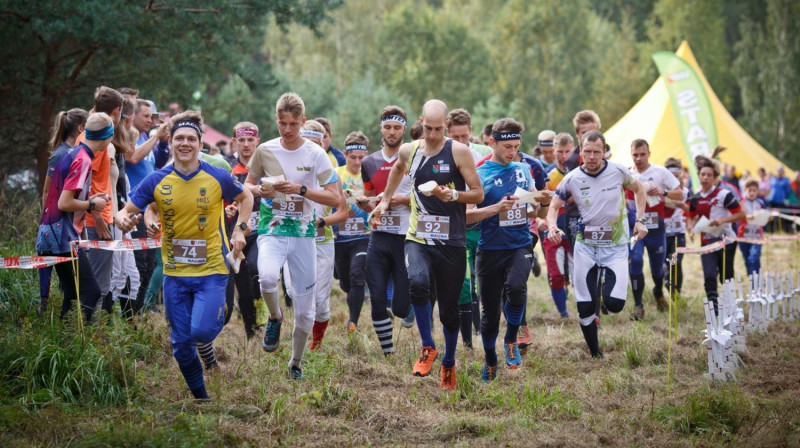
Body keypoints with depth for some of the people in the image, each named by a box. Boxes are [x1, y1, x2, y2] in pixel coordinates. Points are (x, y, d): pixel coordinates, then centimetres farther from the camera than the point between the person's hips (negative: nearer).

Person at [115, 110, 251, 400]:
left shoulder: (218, 178, -6)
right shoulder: (156, 181, -3)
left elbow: (245, 197, 13)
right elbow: (127, 211, 0)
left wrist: (240, 229, -1)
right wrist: (124, 220, -23)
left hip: (212, 270, -2)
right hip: (174, 273, 2)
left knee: (201, 331, -20)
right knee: (181, 345, 6)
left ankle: (219, 313, 17)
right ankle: (201, 396, 27)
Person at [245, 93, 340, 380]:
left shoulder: (315, 154, -3)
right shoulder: (265, 151, 1)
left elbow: (334, 198, -6)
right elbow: (247, 187, 15)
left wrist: (301, 189, -19)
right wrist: (261, 191, -8)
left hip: (303, 232, 1)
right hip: (272, 230, 0)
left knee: (305, 306, 4)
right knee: (267, 276, -33)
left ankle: (296, 363, 26)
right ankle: (275, 318, -1)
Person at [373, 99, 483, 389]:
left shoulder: (459, 152, -4)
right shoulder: (409, 151, 7)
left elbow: (478, 193, -3)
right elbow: (398, 168, 32)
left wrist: (454, 195, -20)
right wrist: (386, 199, 31)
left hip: (452, 242, -1)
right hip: (418, 238, 1)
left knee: (449, 308, 7)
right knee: (417, 283, -29)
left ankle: (449, 363, 30)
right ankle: (427, 348, -12)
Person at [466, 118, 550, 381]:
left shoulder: (523, 170, 10)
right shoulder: (479, 175, -3)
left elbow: (535, 213, 18)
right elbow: (466, 215, -12)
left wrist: (544, 204, -4)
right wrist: (497, 208, -24)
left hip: (520, 245, 2)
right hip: (490, 249, -1)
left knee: (516, 287, -29)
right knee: (490, 310, 4)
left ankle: (511, 340, -5)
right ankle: (490, 362, 28)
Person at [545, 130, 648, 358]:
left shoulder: (617, 171, -6)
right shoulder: (572, 179, -5)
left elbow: (639, 189, 12)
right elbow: (554, 207, 2)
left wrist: (640, 220, 2)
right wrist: (552, 226, -19)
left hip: (615, 247, -1)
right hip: (585, 247, 1)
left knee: (614, 304, -16)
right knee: (585, 308, -1)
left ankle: (606, 284, 20)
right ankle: (595, 354, 20)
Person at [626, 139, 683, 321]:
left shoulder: (660, 172, -3)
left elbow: (680, 195, -3)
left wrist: (663, 192, -20)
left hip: (655, 228, 0)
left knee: (657, 266, 12)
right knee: (635, 261, -18)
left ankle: (659, 293, 45)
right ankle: (638, 306, -11)